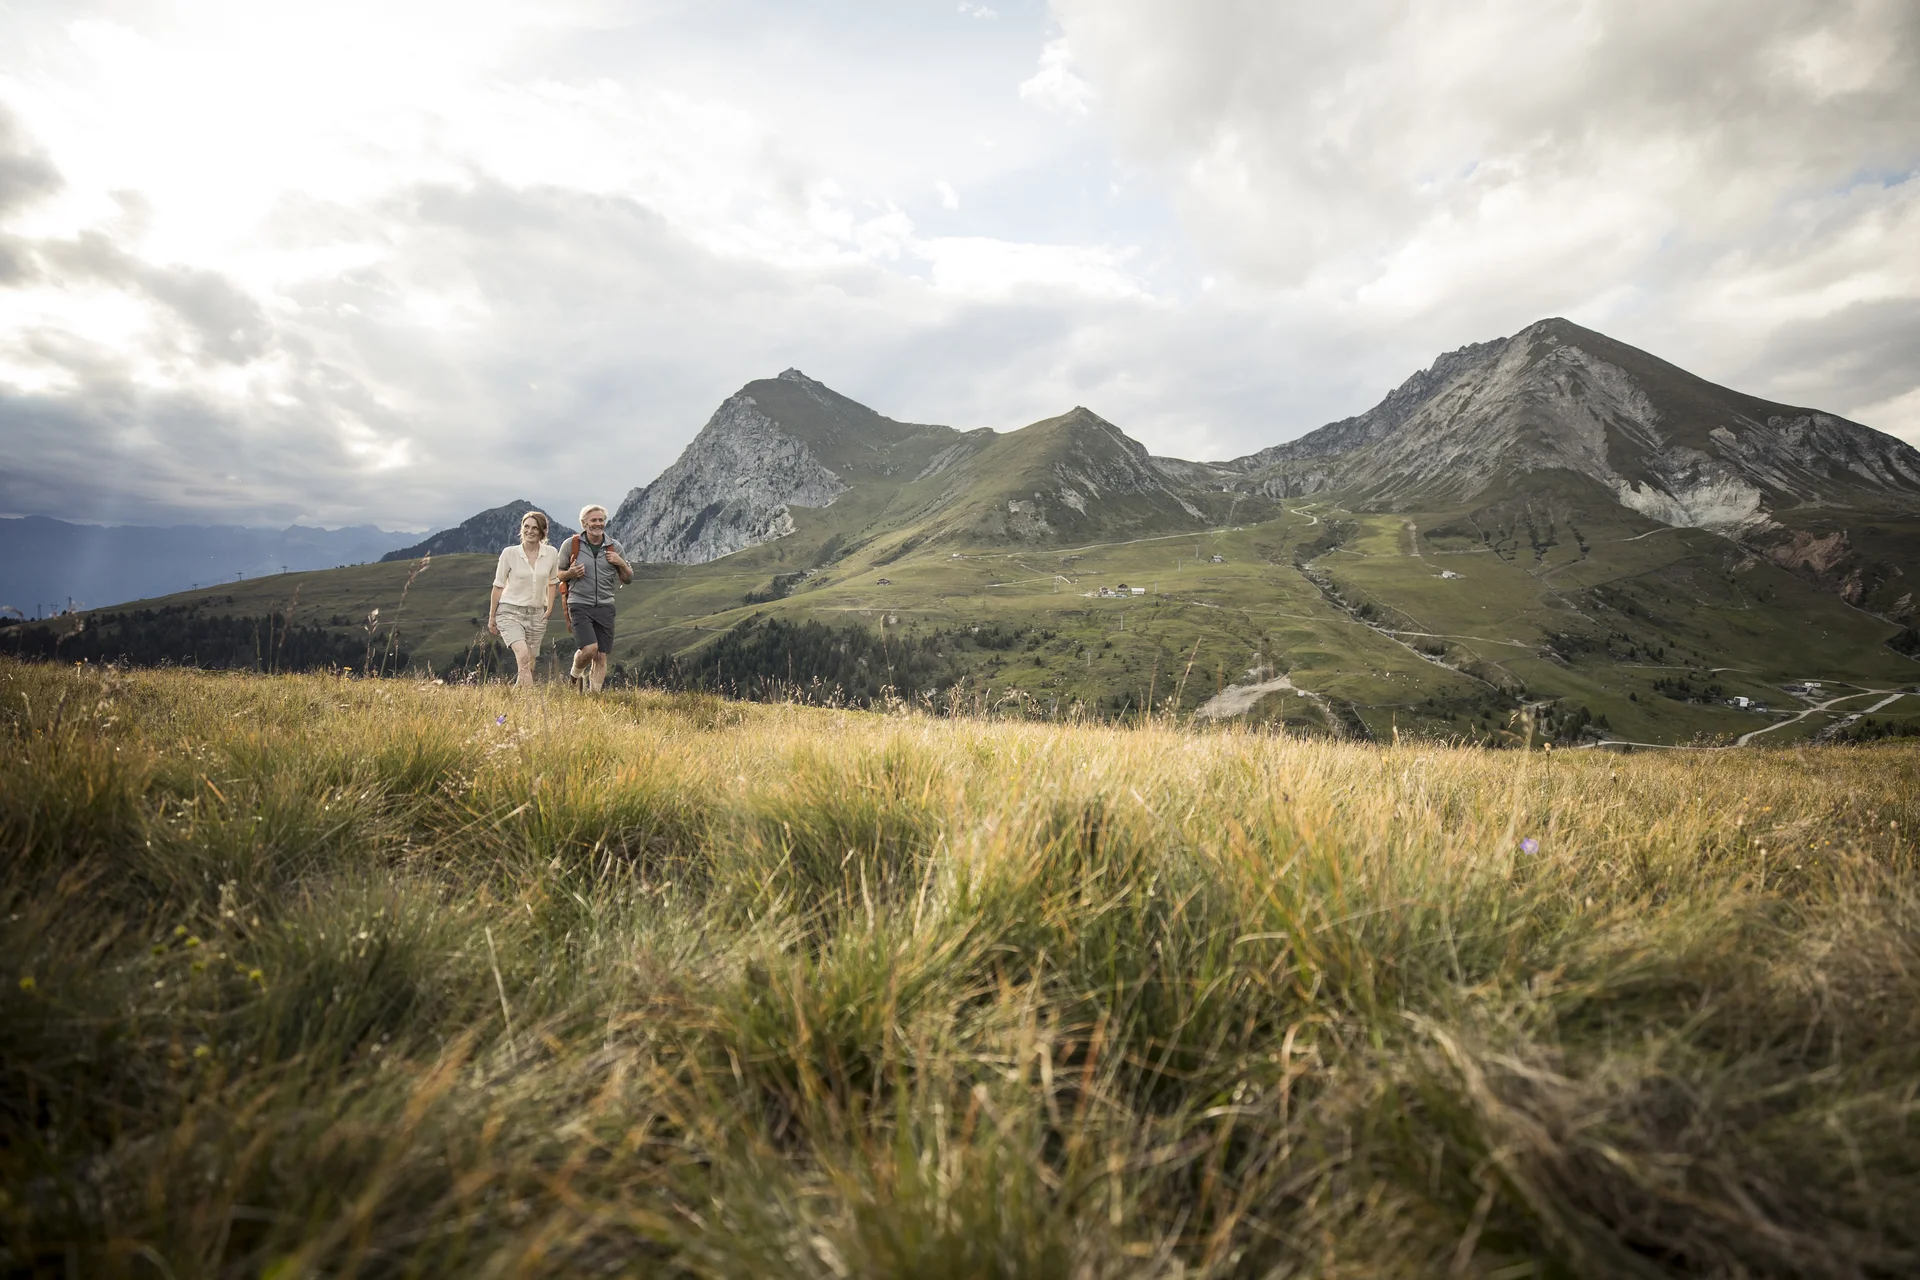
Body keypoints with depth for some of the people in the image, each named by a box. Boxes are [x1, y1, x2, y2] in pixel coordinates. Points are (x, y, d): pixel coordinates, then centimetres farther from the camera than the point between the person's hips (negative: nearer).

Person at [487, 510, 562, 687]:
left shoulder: (551, 553, -1)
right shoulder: (509, 553, -6)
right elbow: (498, 585, 2)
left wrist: (550, 606, 9)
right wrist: (491, 616, 6)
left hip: (537, 614, 3)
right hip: (510, 612, -3)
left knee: (529, 666, 5)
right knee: (523, 656, -24)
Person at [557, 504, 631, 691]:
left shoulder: (614, 547, 7)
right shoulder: (571, 544, 0)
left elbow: (628, 579, 13)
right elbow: (557, 574, 8)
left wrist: (621, 563, -7)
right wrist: (570, 573, -13)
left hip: (605, 607, 3)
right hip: (579, 605, -3)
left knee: (601, 656, 1)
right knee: (590, 648, -18)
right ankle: (576, 674, 13)